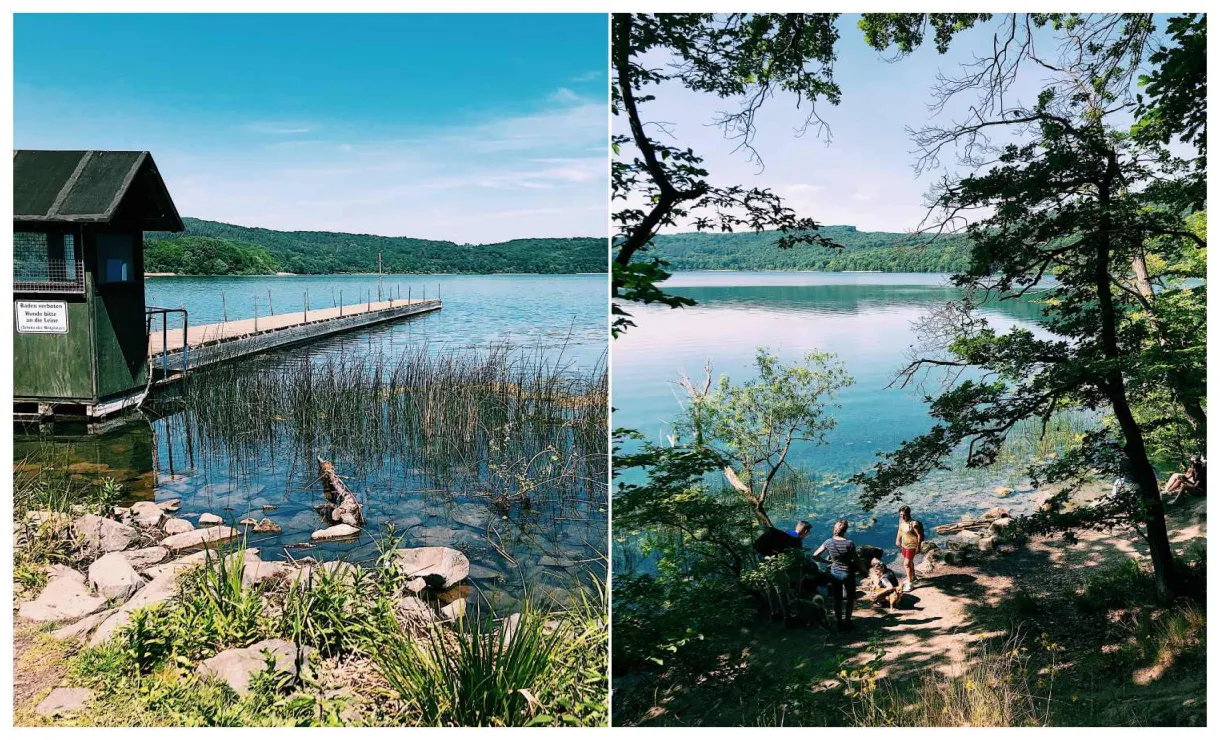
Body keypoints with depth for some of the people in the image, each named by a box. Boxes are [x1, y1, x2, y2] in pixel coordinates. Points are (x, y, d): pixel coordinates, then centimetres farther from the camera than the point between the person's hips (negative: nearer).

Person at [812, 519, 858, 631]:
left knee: (837, 599, 15)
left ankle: (839, 622, 19)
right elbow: (855, 560, -14)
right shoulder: (849, 543, -21)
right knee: (850, 598, 15)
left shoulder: (829, 542, -11)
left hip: (834, 573, 3)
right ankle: (847, 622, 15)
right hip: (848, 573, -3)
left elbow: (815, 555, -7)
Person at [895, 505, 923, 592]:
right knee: (909, 562, 24)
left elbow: (919, 535, -20)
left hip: (911, 546, -8)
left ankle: (910, 583, 3)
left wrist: (918, 547, -18)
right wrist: (897, 540, 17)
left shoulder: (913, 524, -27)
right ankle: (912, 577, 43)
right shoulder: (901, 521, -5)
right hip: (904, 545, 8)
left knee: (906, 564, -8)